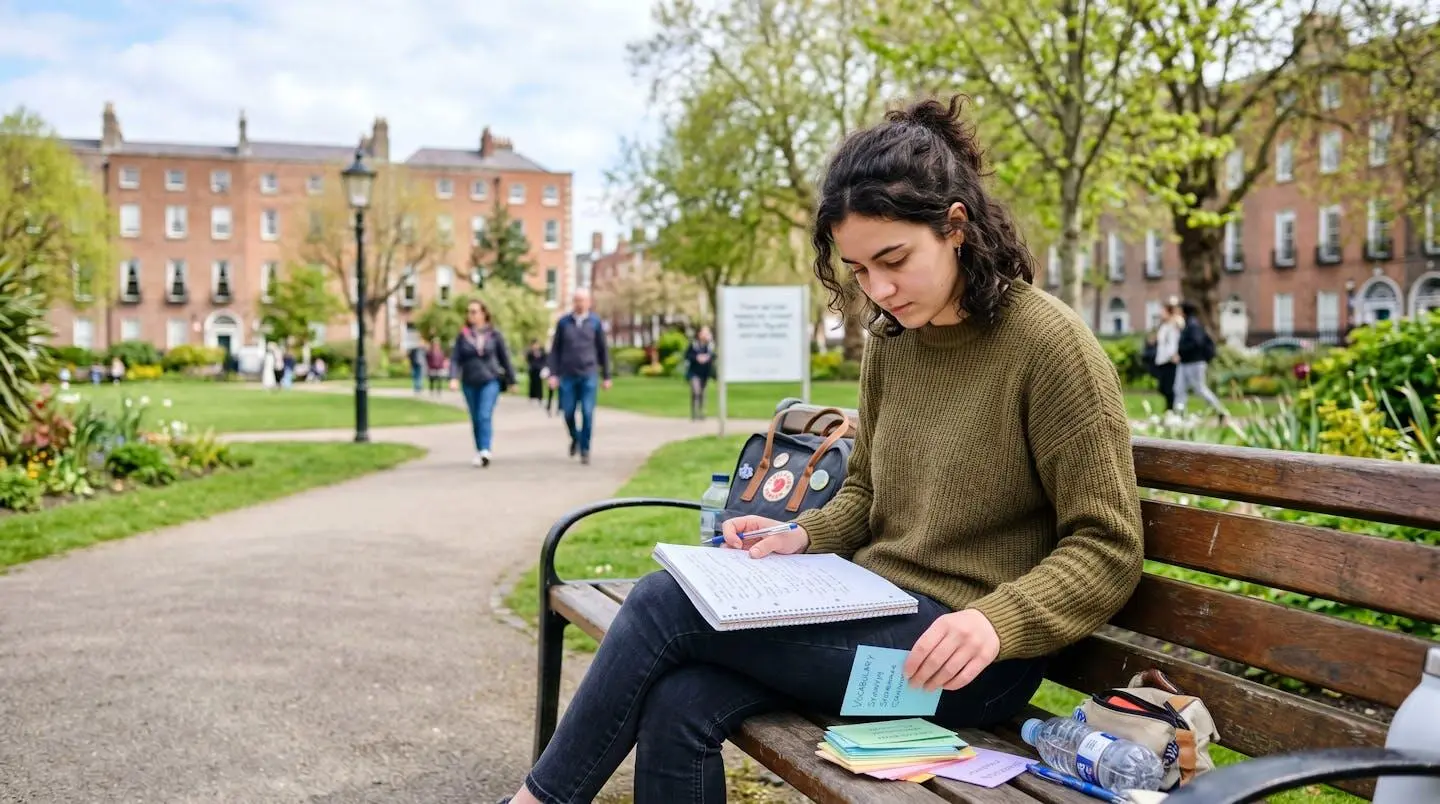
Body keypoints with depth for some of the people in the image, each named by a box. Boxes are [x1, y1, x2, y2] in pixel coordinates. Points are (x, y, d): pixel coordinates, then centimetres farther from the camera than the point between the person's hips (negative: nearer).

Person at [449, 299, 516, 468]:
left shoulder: (494, 334, 0)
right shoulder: (462, 335, 3)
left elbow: (504, 358, 6)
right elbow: (455, 359, -1)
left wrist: (511, 380, 8)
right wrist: (454, 378, -17)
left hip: (490, 381, -3)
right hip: (470, 383, 3)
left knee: (485, 416, -17)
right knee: (475, 419, 10)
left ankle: (485, 451, -23)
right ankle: (479, 451, 22)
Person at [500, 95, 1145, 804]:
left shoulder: (1049, 346, -13)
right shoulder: (889, 340, 7)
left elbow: (1108, 550, -12)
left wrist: (996, 623, -27)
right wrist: (802, 535, -1)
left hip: (958, 654, -6)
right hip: (873, 606, 6)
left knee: (665, 603, -17)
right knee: (678, 706, -21)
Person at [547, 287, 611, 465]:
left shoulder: (595, 322, 3)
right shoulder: (563, 322, 3)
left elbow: (602, 350, 7)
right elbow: (555, 349, 5)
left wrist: (606, 376, 7)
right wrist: (553, 374, -3)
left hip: (588, 376, -1)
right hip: (568, 376, 1)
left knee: (587, 413, -6)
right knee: (568, 413, 3)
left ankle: (585, 450, 3)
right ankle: (575, 438, 31)